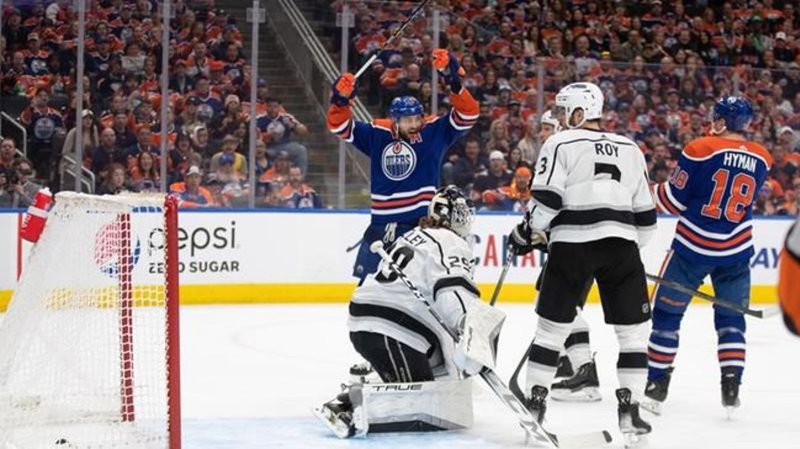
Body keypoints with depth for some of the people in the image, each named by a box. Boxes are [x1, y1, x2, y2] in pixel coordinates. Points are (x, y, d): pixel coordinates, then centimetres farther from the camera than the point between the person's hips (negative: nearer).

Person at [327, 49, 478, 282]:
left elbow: (467, 114, -11)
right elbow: (341, 127, 1)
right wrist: (340, 101, -18)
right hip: (382, 223, 2)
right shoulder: (377, 134, -1)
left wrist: (454, 82, -25)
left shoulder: (434, 132, -3)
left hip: (422, 220, -2)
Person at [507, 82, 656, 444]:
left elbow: (546, 199, -7)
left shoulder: (560, 144, 3)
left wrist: (527, 233, 5)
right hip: (620, 245, 2)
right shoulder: (630, 149, 16)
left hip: (571, 244, -2)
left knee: (553, 323, 9)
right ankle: (629, 408, -1)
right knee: (632, 328, 7)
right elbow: (645, 214, 17)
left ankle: (535, 401, 13)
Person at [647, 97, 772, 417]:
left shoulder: (701, 149, -12)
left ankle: (656, 387, 11)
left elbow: (674, 200, -8)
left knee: (667, 312, 9)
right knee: (731, 318, 15)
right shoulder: (761, 159, 0)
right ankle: (731, 388, 4)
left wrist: (652, 190, 11)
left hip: (693, 246, -3)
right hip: (736, 252, 3)